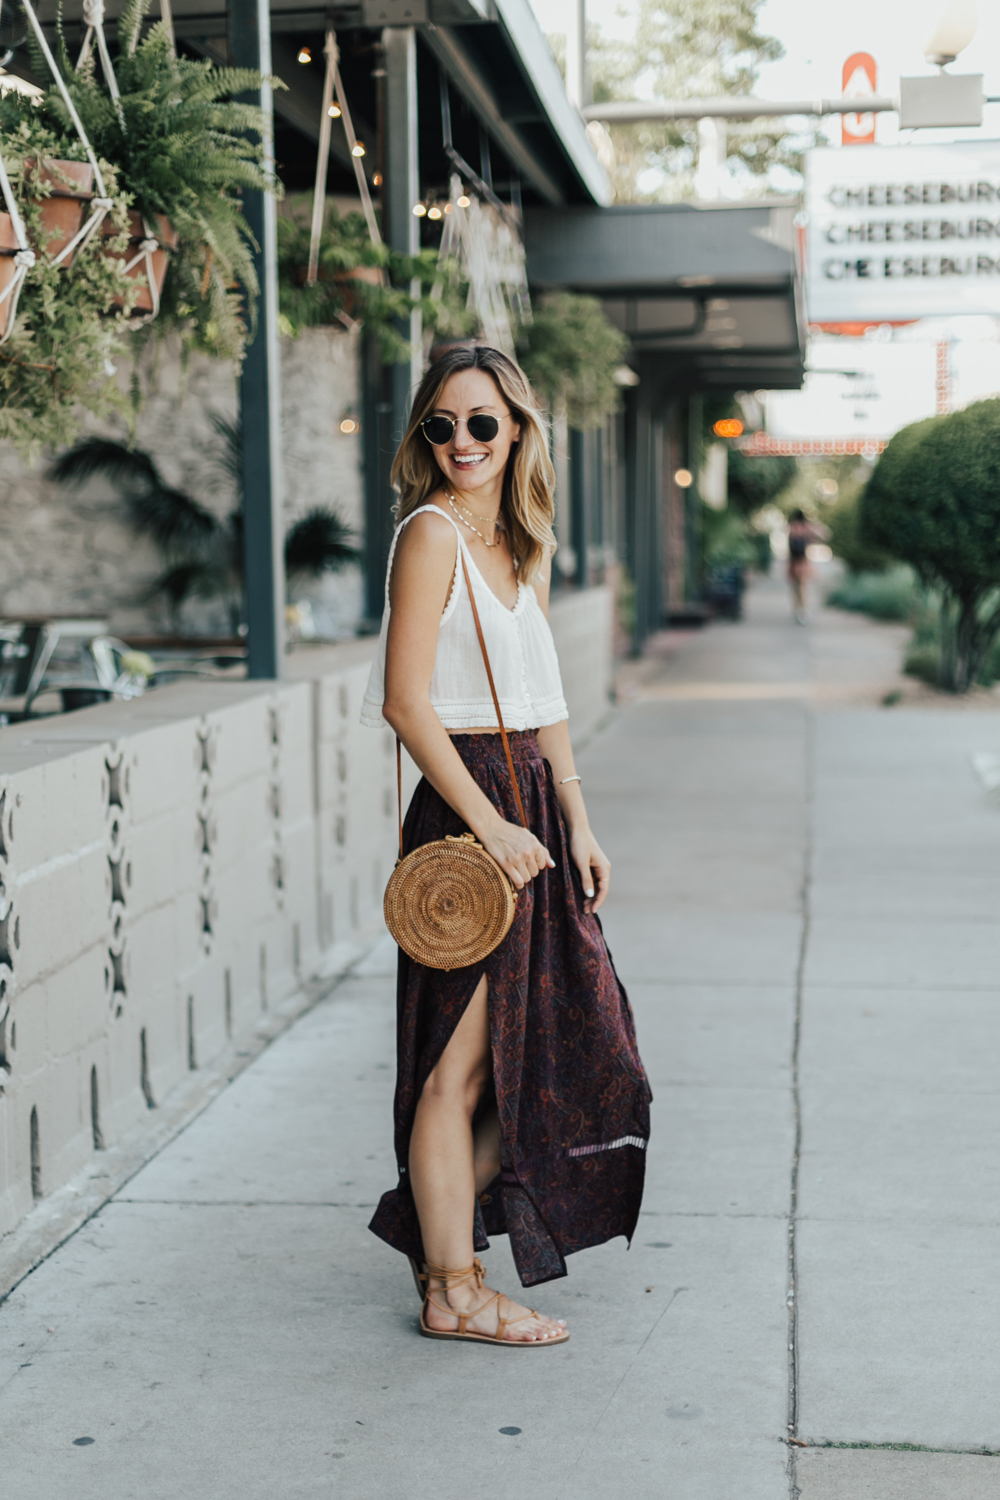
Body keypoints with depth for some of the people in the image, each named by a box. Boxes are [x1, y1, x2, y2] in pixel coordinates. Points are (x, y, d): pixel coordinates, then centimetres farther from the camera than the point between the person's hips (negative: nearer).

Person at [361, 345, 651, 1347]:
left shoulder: (522, 545, 15)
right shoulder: (431, 532, -10)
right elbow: (406, 700, -16)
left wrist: (576, 824, 14)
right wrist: (491, 826, -18)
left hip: (528, 808, 9)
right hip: (467, 811, -9)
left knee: (546, 1038, 14)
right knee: (463, 1057, -2)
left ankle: (439, 1233, 29)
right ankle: (452, 1292, 10)